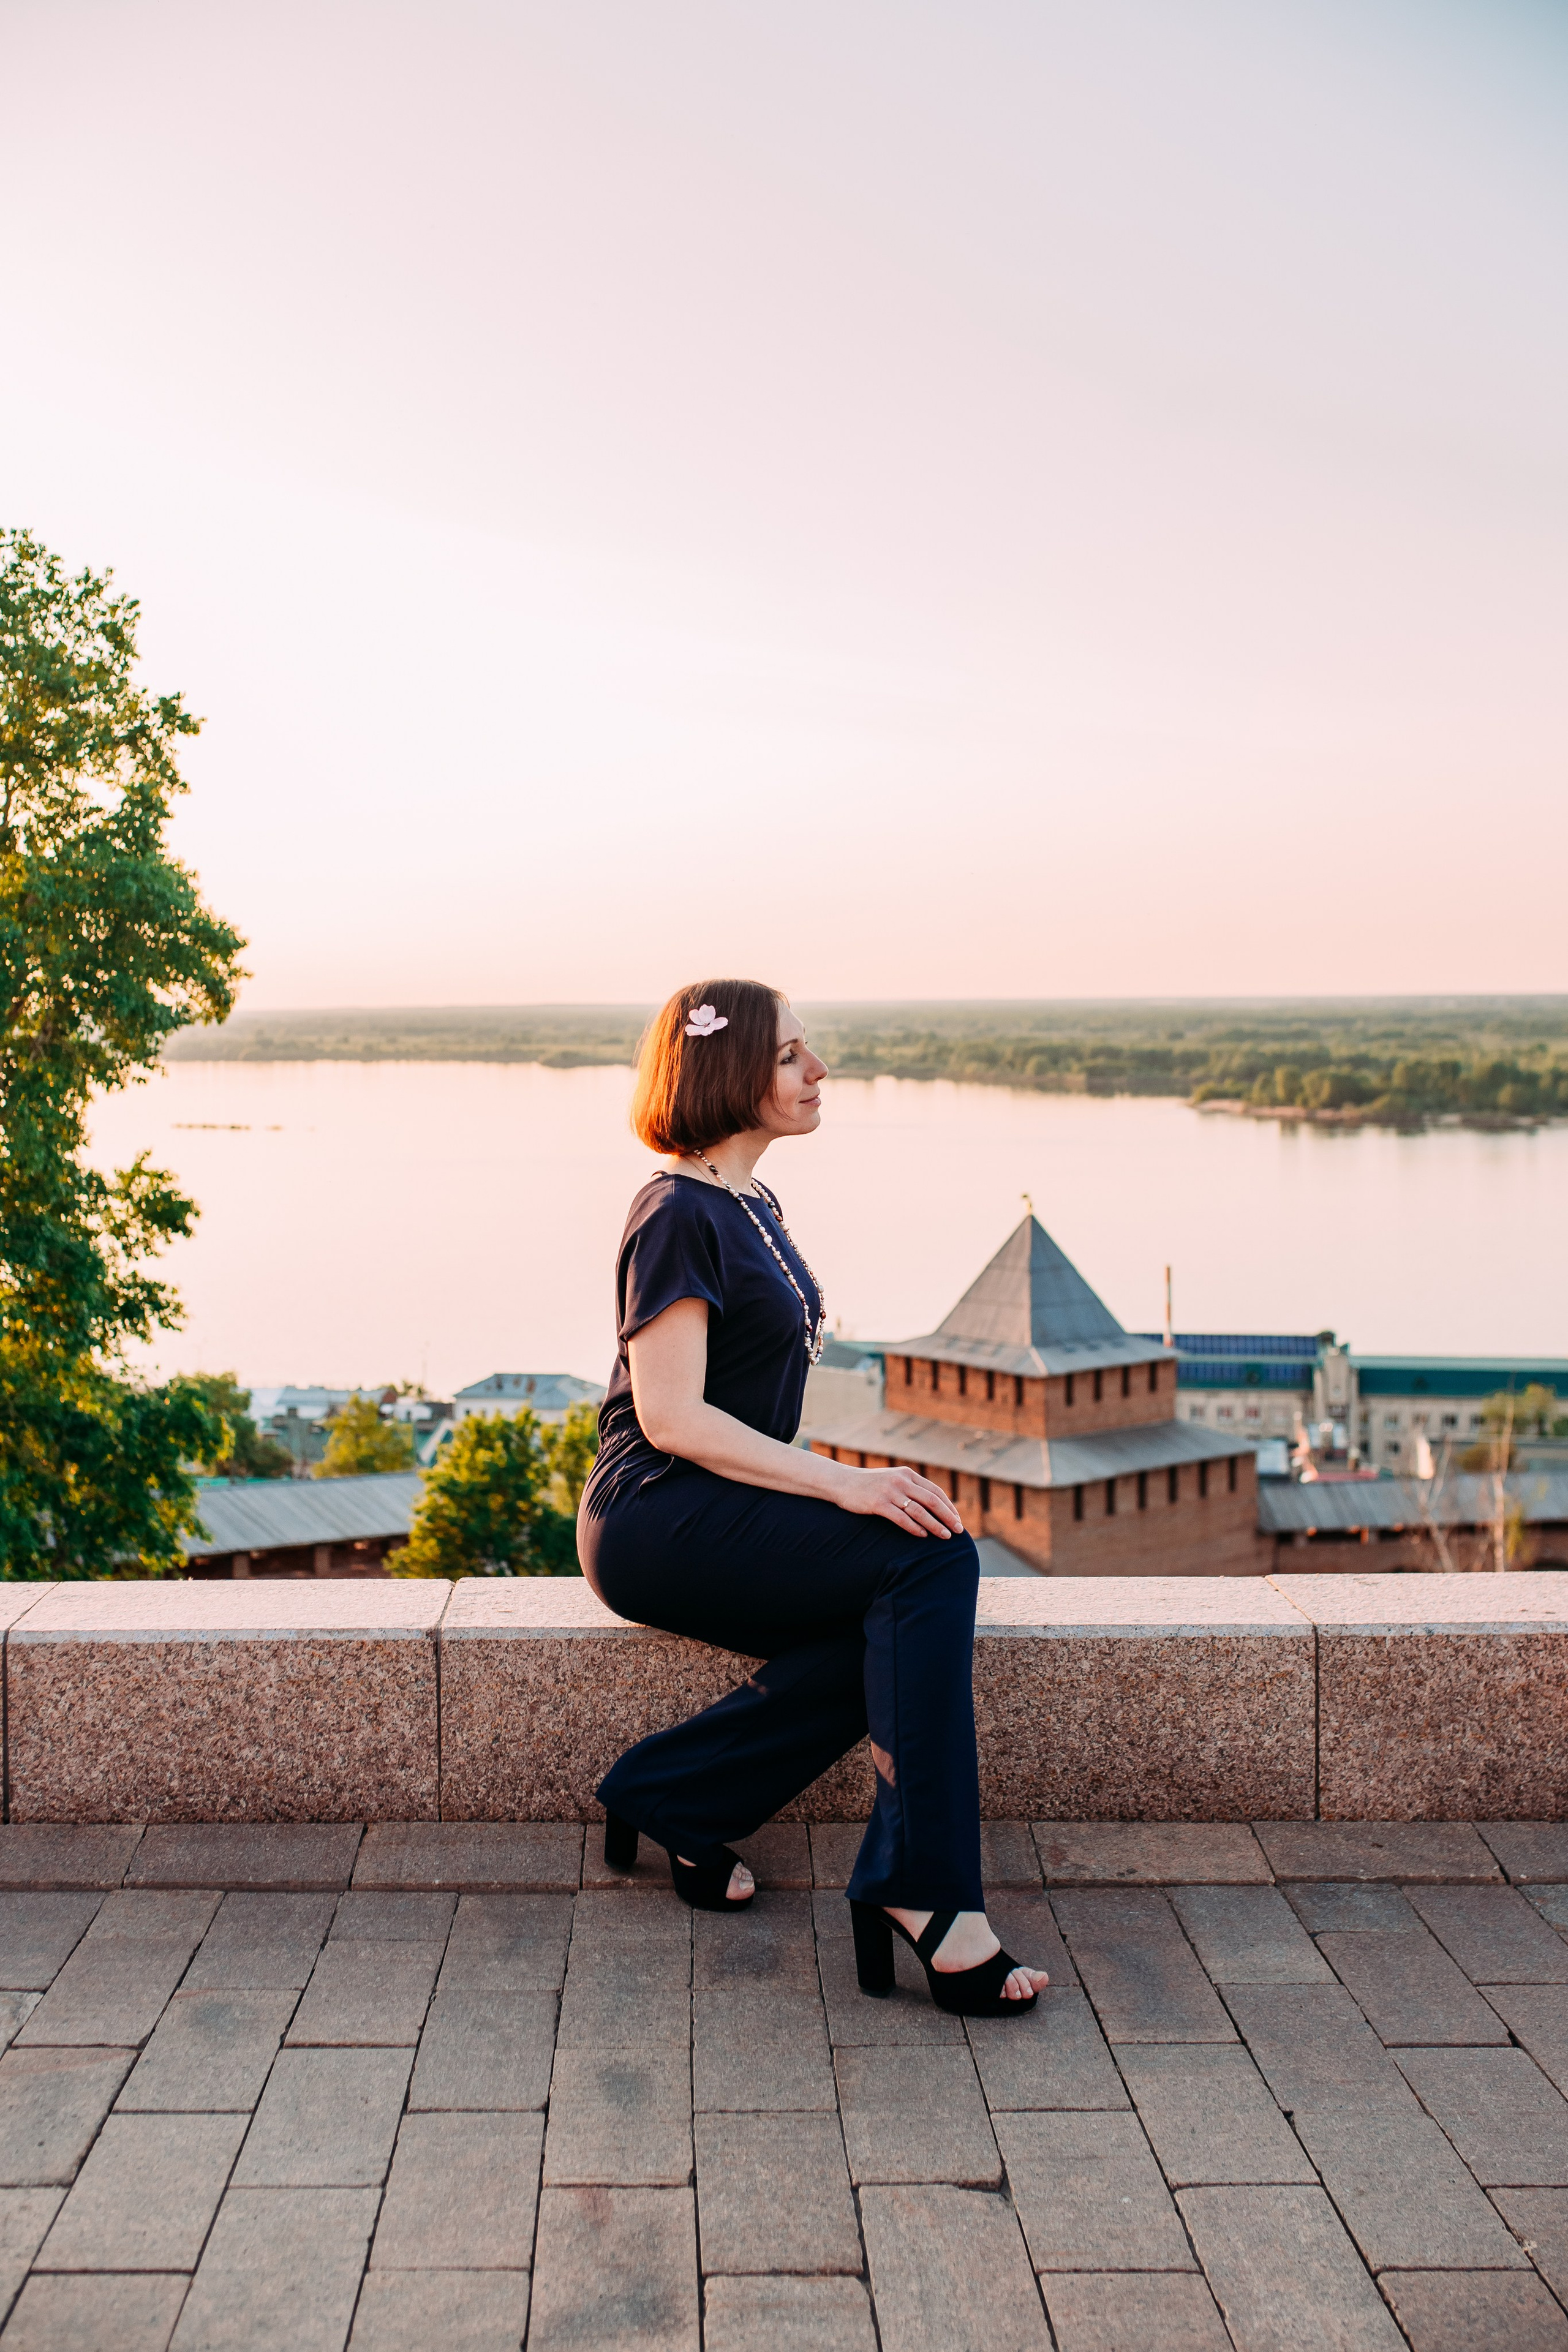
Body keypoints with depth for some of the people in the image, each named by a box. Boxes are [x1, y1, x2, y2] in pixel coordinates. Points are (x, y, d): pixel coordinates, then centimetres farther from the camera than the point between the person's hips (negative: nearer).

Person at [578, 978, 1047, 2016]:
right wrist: (842, 1483, -23)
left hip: (725, 1513, 9)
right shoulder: (680, 1217, -11)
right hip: (656, 1522, -9)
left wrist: (836, 1487, 7)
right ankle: (923, 1889, -22)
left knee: (886, 1642, -19)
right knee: (931, 1556, -24)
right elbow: (671, 1418, -19)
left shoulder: (753, 1207, 17)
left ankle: (671, 1797, -5)